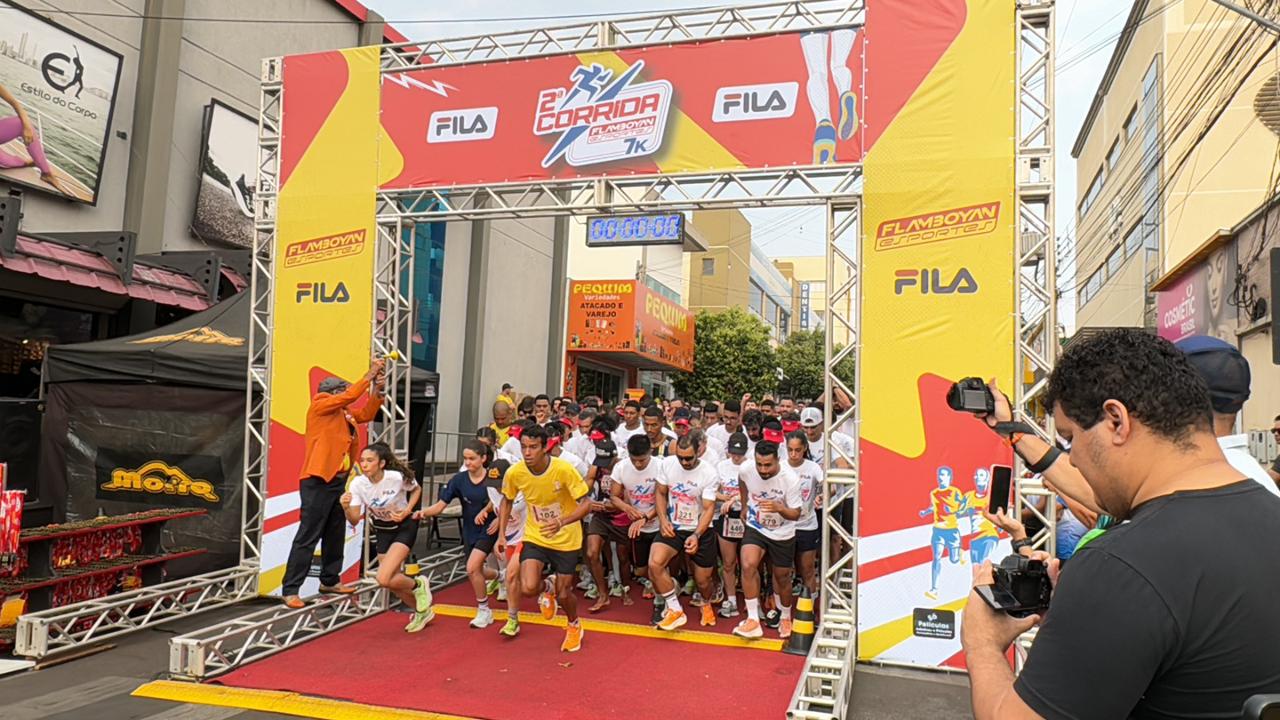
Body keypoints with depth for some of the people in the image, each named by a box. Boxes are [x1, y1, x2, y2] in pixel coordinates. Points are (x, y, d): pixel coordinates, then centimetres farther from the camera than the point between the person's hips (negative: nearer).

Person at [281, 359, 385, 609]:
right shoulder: (319, 405, -6)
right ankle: (290, 589, -2)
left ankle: (330, 580, 27)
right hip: (317, 481, -8)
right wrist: (369, 375, -9)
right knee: (307, 537, -7)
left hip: (337, 480, 8)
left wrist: (377, 389, 4)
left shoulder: (343, 413, 14)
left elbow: (366, 413, 17)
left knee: (336, 534, 15)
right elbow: (351, 396, -15)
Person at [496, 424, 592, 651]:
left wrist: (562, 522, -38)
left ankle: (574, 626, 40)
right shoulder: (514, 473, -15)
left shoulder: (564, 469, -25)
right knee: (527, 588, -19)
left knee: (563, 595, 4)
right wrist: (501, 534, 0)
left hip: (566, 540, -2)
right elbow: (507, 501, 7)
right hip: (534, 537, 2)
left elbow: (586, 505, -22)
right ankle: (546, 587, 21)